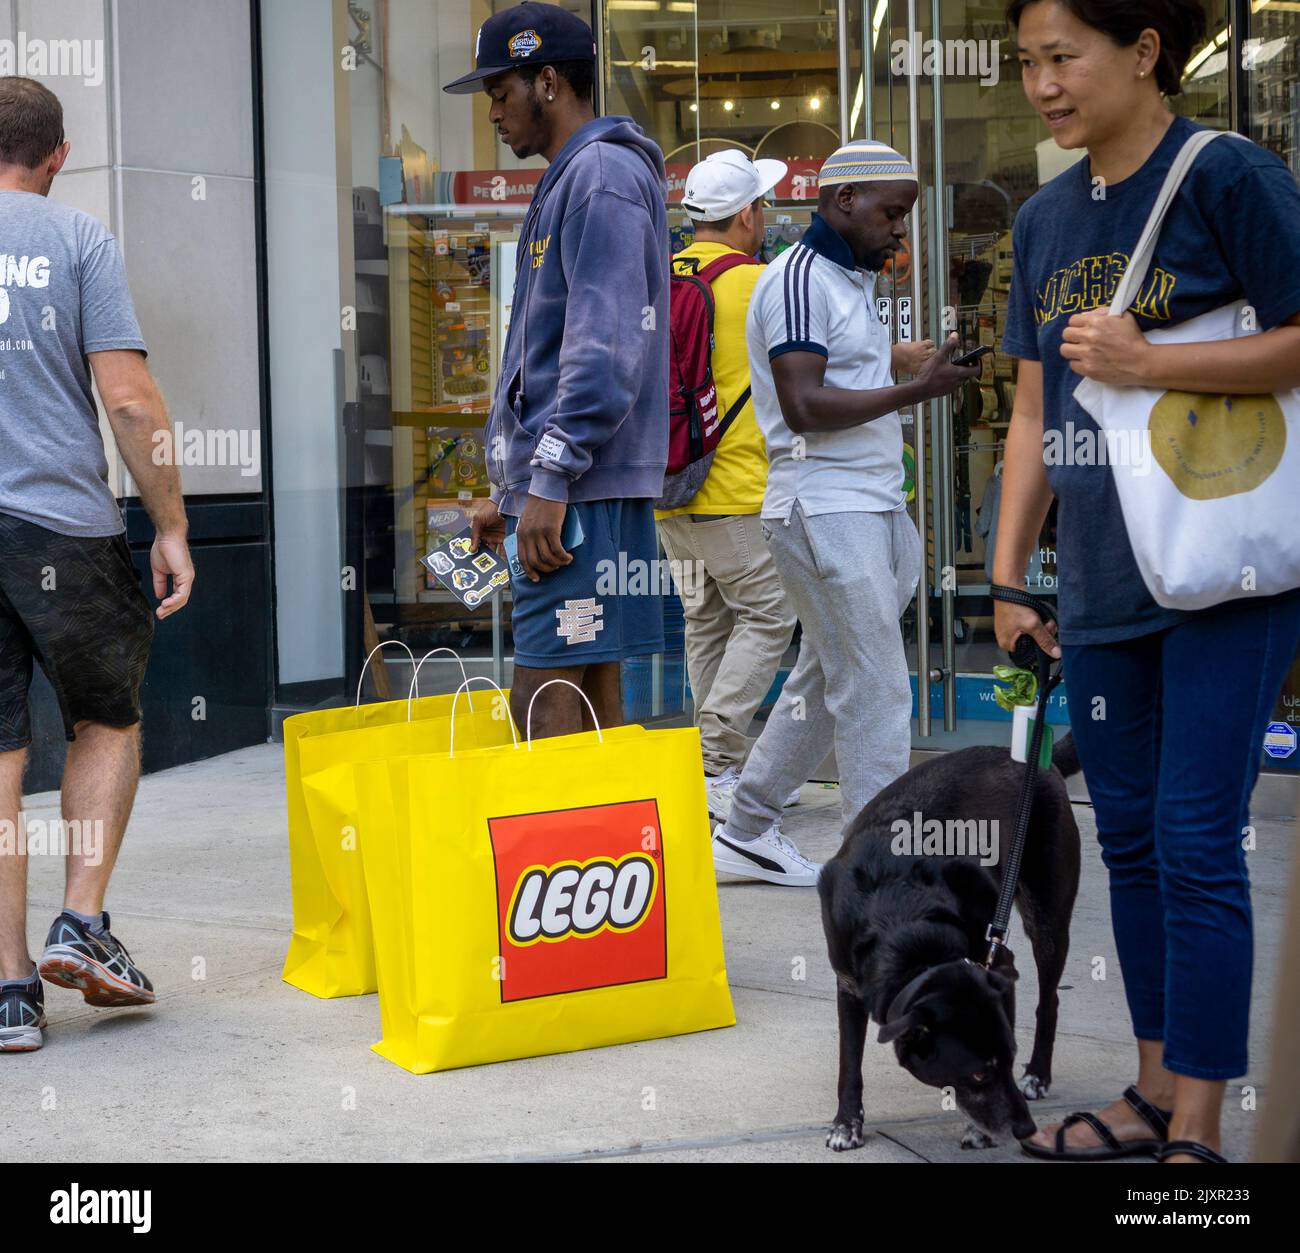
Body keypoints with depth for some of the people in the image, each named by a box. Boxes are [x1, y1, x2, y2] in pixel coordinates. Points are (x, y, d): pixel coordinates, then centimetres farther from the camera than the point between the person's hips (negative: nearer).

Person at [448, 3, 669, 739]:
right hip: (556, 486, 10)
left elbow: (604, 348, -20)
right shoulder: (566, 182, 22)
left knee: (547, 707, -11)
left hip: (583, 489, -10)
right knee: (596, 702, 10)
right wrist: (510, 493, 24)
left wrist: (551, 480, -22)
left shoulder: (603, 175, -10)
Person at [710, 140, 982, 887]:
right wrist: (916, 390, -21)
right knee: (876, 691, -9)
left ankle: (746, 833, 23)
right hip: (826, 512, -10)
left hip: (870, 508, 10)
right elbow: (805, 406, -21)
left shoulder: (851, 283, 19)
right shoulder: (800, 280, -12)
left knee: (825, 683, 14)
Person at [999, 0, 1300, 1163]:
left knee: (1196, 844, -7)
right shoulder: (1046, 218, 12)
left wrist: (1148, 362, -20)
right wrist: (1008, 572, 12)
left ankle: (1198, 1128, 0)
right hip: (1100, 585, 7)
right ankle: (1155, 1092, 25)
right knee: (1131, 840, 13)